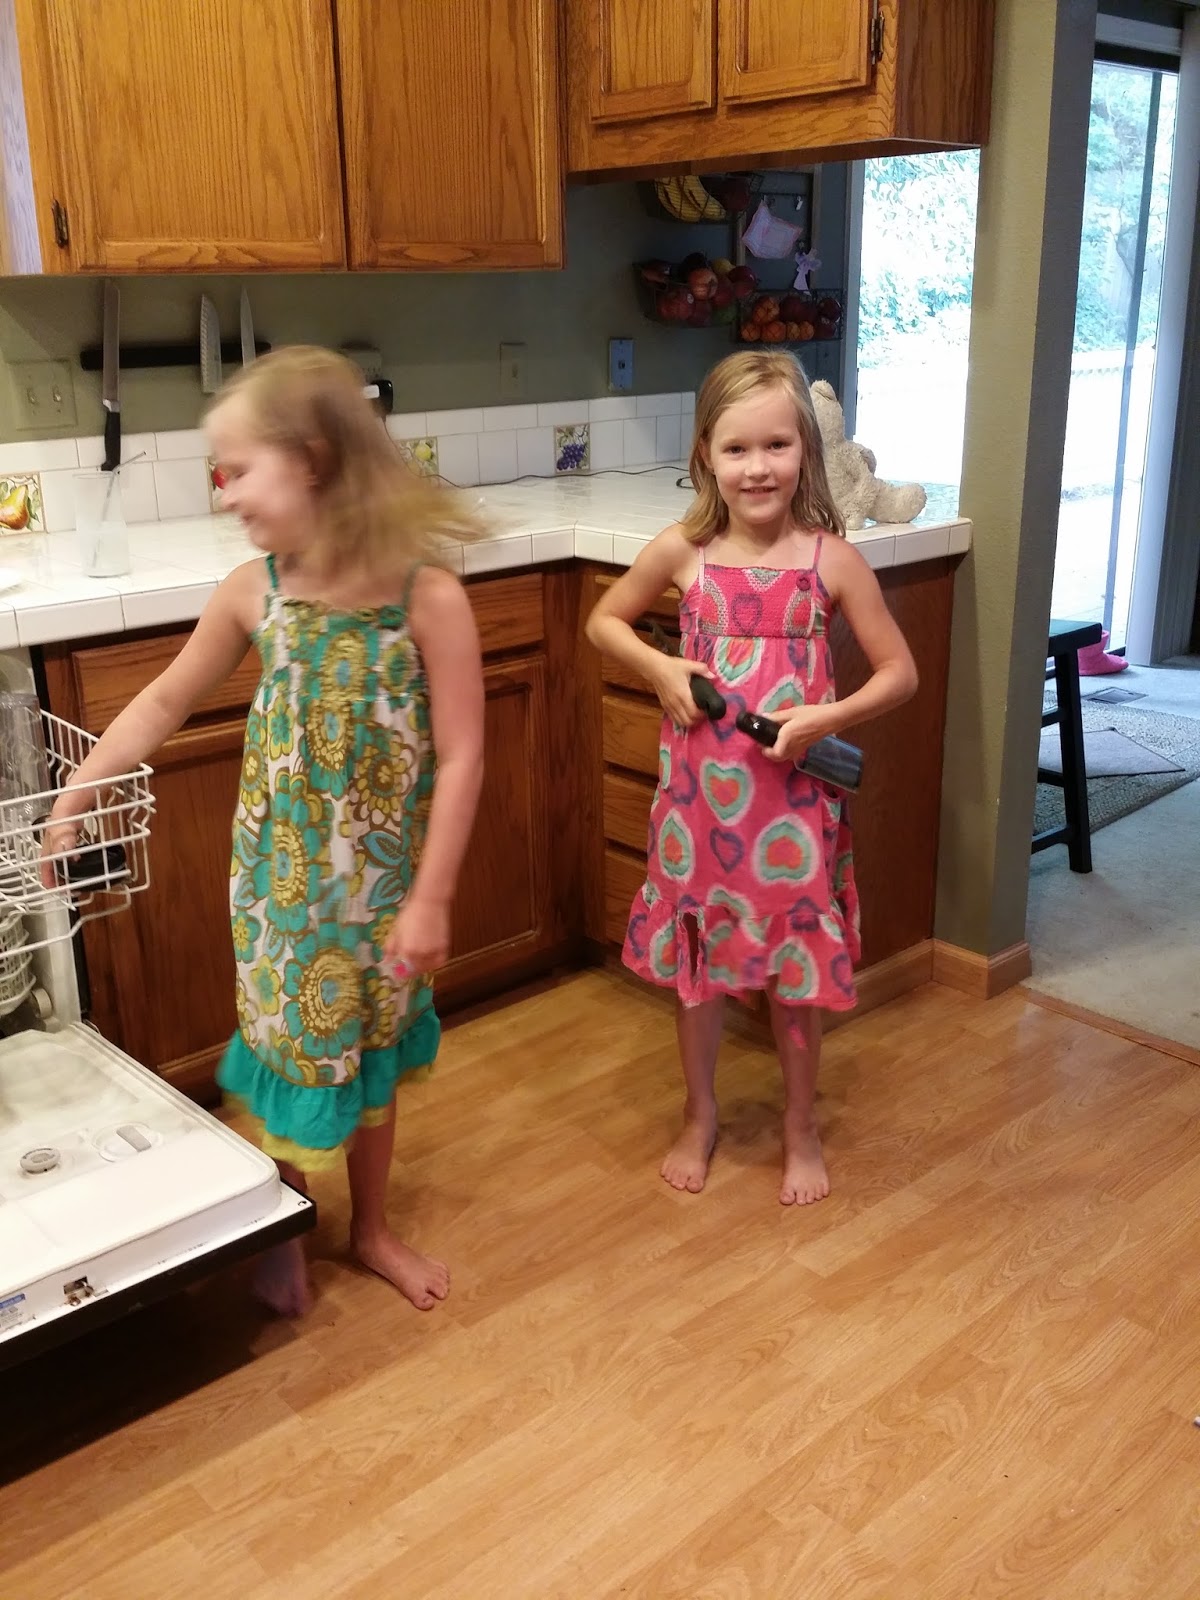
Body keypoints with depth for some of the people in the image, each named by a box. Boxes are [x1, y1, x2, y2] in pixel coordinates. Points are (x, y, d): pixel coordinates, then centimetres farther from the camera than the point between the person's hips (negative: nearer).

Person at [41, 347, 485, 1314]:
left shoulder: (428, 596, -18)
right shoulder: (251, 592, -7)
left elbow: (460, 759, -16)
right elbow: (165, 702, 7)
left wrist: (431, 900, -15)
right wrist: (73, 799, 8)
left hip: (382, 880, -1)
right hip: (281, 878, 2)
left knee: (370, 1052, 17)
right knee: (292, 1052, 13)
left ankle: (371, 1228, 40)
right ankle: (285, 1234, 37)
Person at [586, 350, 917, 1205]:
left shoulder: (832, 559, -9)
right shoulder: (682, 551, -6)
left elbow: (900, 672, -3)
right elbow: (605, 620, 9)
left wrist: (827, 718, -19)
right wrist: (660, 668, -8)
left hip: (794, 796, -1)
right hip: (698, 789, 1)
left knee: (797, 963, 12)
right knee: (697, 957, 15)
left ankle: (801, 1127, 34)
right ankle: (700, 1116, 38)